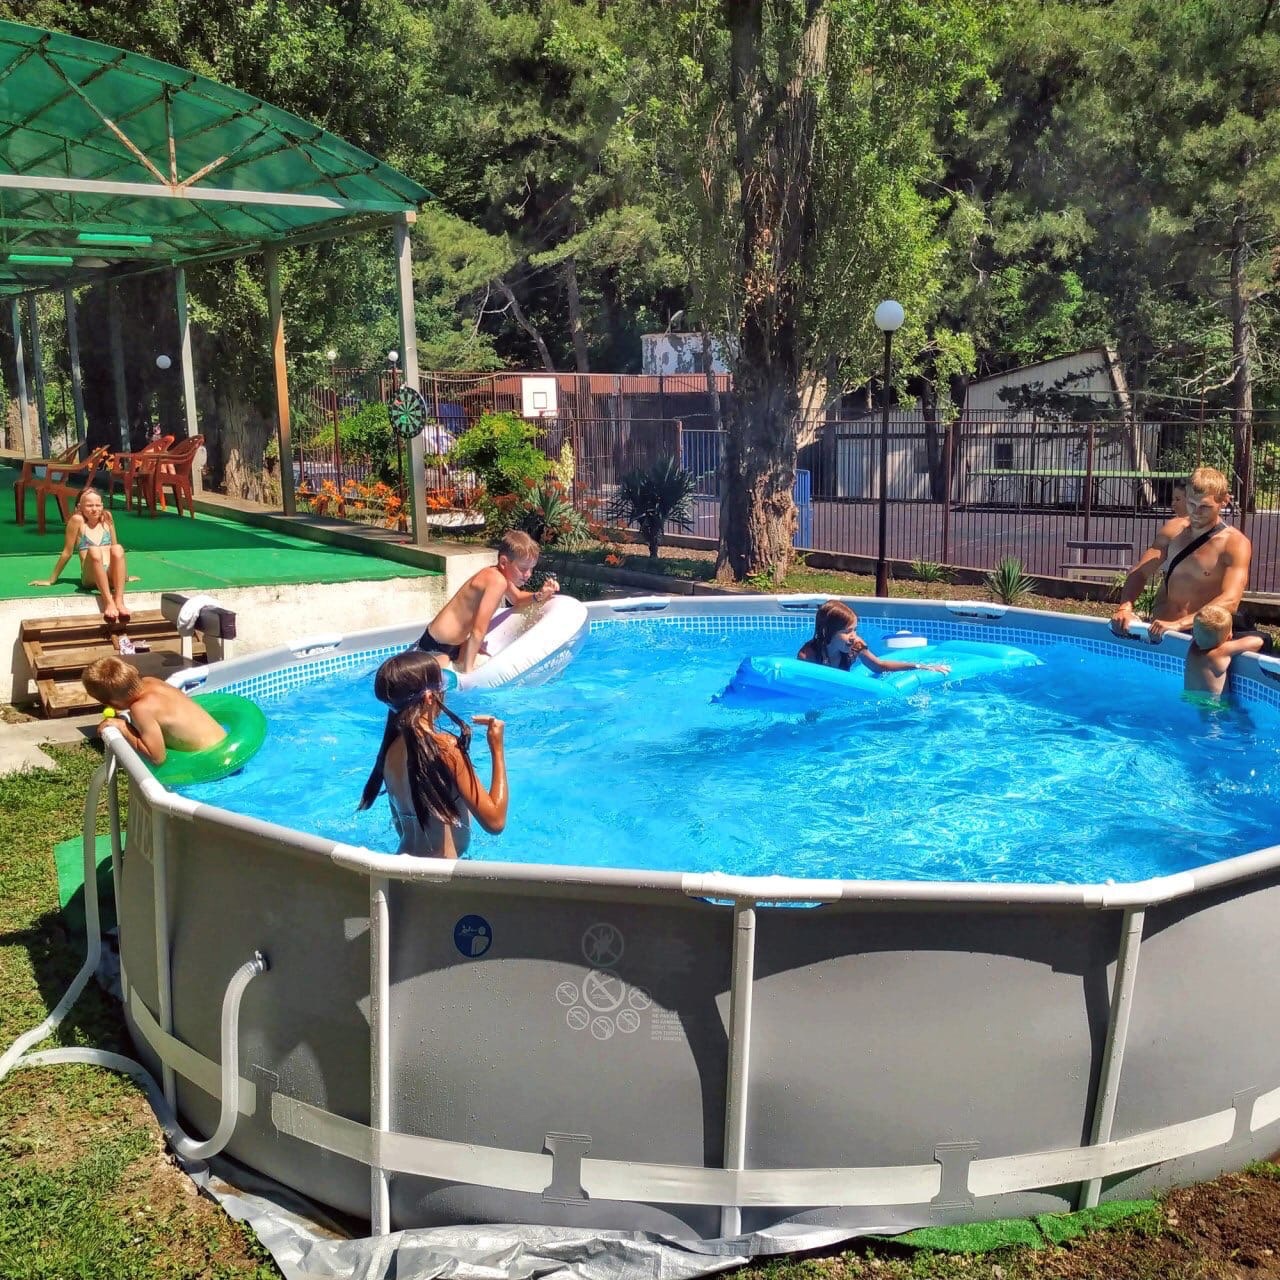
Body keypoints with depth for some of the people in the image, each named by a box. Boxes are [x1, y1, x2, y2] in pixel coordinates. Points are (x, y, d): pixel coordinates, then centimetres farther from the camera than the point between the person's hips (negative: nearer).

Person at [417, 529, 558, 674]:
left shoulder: (502, 574, 4)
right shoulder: (498, 581, -25)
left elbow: (517, 599, 26)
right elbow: (478, 631, -28)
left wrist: (538, 596, 5)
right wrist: (467, 669, -26)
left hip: (457, 643, 10)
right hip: (437, 647, -10)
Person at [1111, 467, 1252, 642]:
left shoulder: (1235, 543, -7)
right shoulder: (1173, 529, 9)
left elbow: (1230, 602, -21)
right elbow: (1140, 572, 8)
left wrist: (1179, 624, -34)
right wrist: (1125, 608, -14)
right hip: (1157, 631, 3)